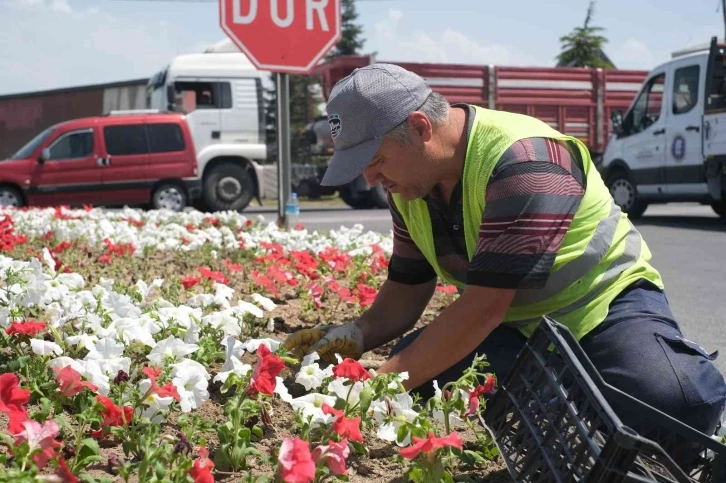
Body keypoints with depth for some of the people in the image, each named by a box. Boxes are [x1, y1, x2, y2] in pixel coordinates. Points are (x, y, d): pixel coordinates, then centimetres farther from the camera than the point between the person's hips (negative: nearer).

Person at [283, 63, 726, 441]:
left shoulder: (524, 159, -30)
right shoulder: (410, 182, -4)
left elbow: (485, 305, -31)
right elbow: (407, 290, 4)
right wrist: (356, 336, -18)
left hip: (605, 304, -7)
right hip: (510, 324, 7)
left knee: (672, 399, -36)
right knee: (411, 371, -16)